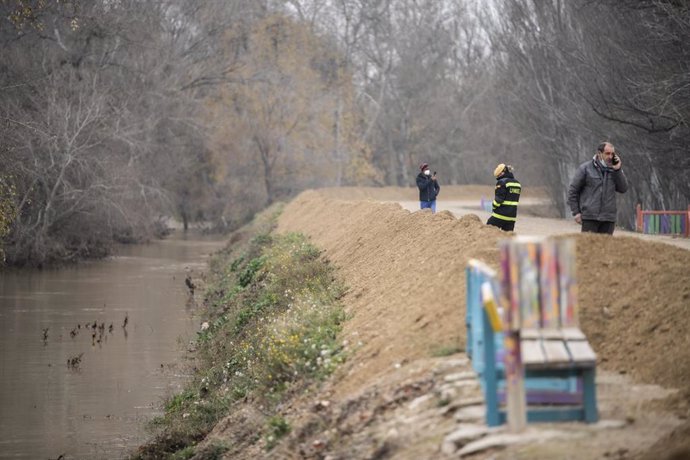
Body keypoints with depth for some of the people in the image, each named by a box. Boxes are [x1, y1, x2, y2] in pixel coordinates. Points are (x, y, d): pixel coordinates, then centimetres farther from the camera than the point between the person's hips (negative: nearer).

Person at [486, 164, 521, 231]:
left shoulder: (502, 182, -11)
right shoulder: (517, 183, 13)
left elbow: (499, 199, -15)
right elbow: (515, 200, 16)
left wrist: (494, 207, 1)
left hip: (501, 214, -7)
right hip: (512, 215, 7)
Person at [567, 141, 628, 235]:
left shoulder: (613, 169, 10)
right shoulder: (586, 168, 0)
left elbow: (623, 189, 3)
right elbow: (573, 190, 2)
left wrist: (618, 170, -7)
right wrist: (576, 212, -4)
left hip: (608, 219, 3)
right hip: (590, 217, -3)